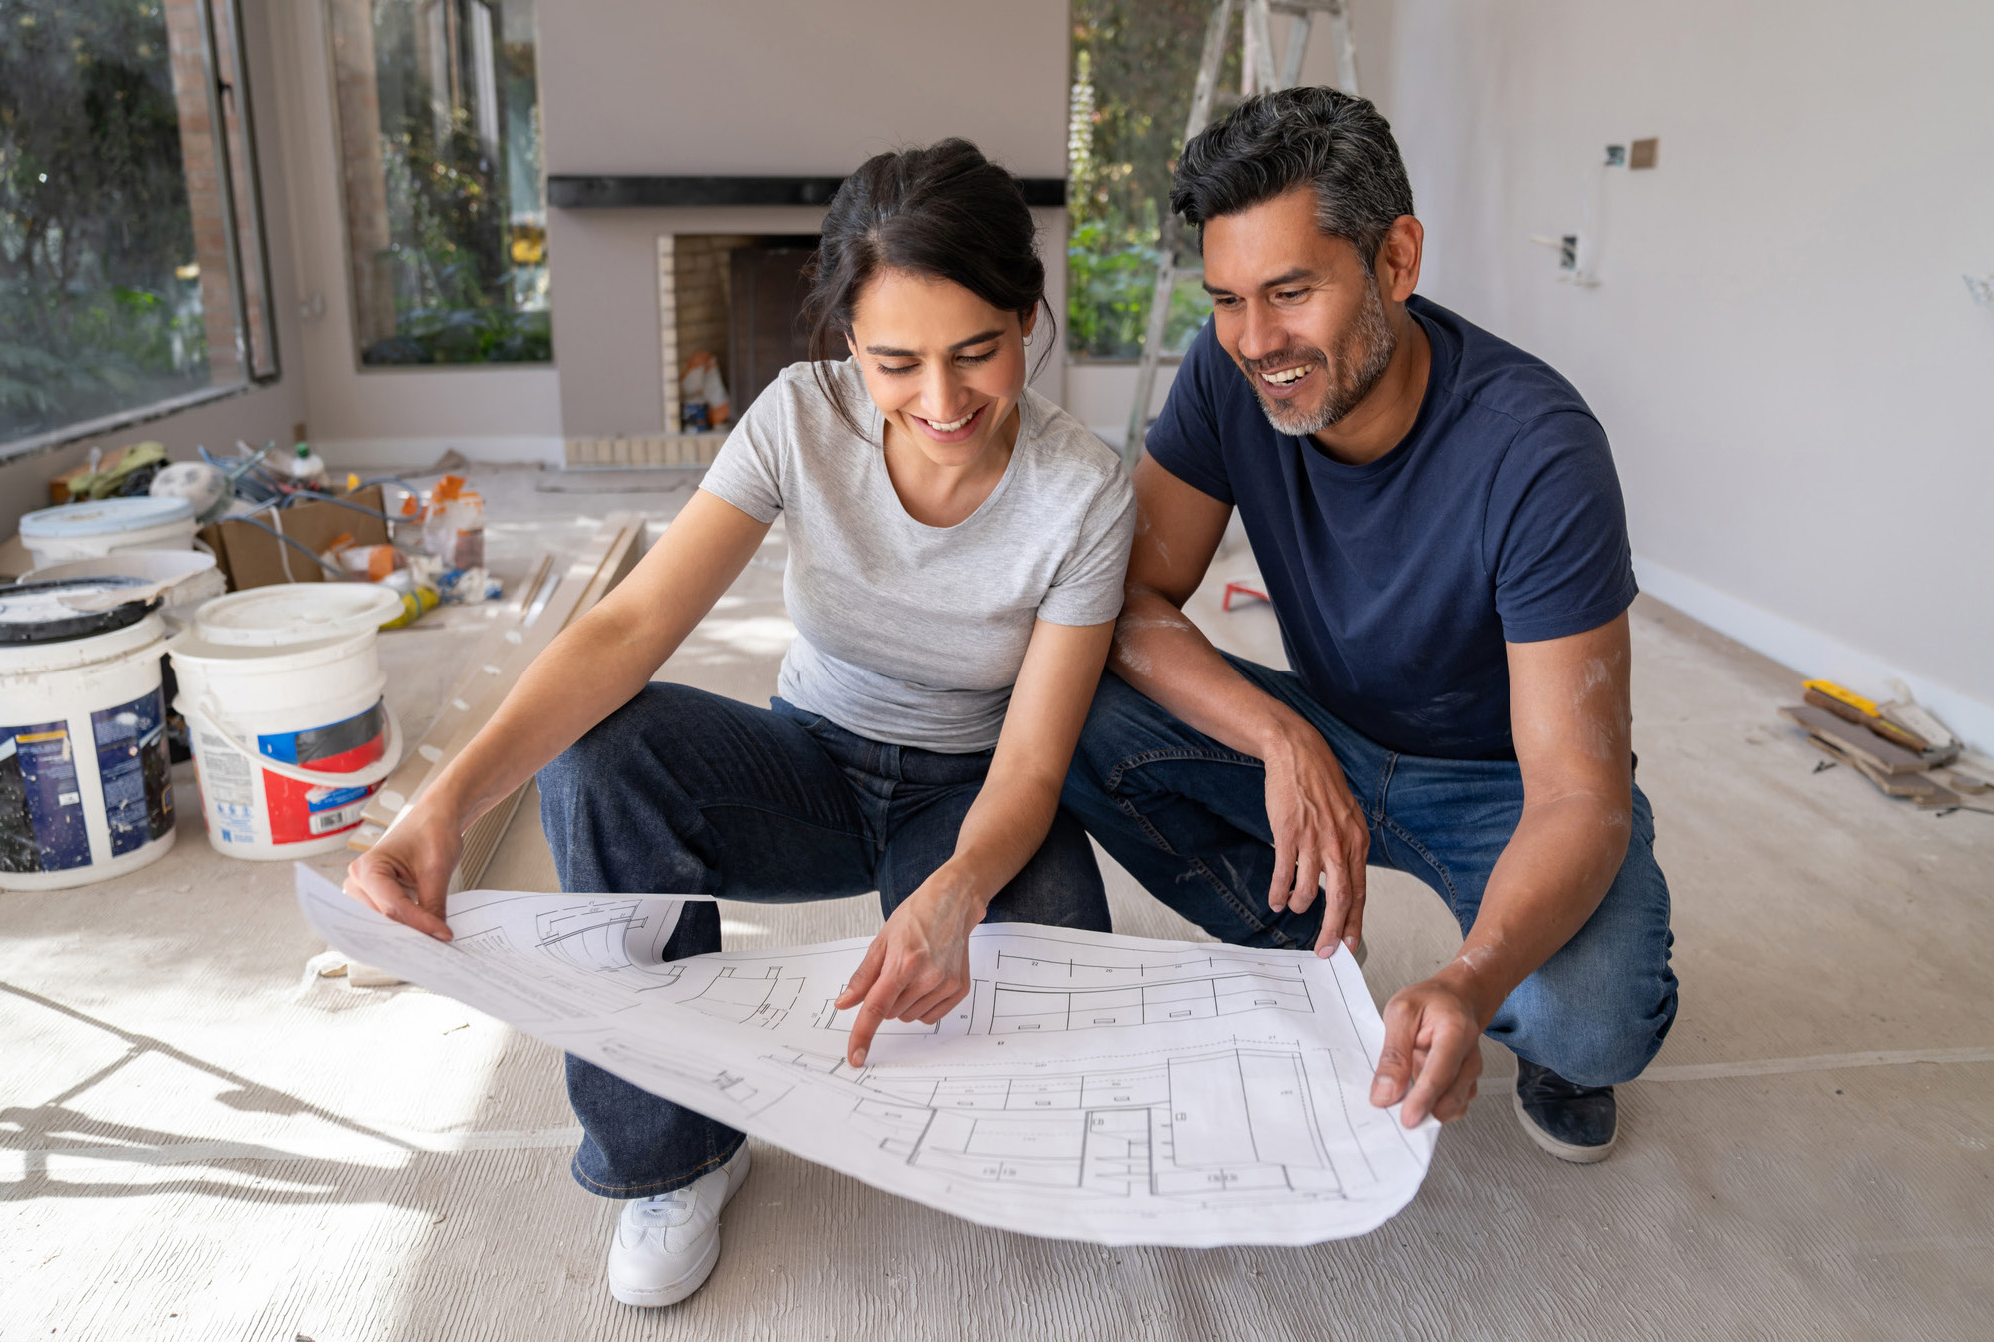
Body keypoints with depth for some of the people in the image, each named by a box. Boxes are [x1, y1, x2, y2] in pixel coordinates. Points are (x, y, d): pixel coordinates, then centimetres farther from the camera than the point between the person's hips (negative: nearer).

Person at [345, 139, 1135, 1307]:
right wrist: (450, 802, -41)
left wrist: (952, 896, -42)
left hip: (972, 799, -2)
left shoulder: (1084, 490, -21)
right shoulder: (803, 417, -17)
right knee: (594, 753, -28)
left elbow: (1031, 763, -19)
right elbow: (631, 624, -26)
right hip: (811, 765, 2)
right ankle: (674, 1148, -7)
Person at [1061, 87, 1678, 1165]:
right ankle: (1299, 962, 3)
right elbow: (1129, 602, -17)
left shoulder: (1536, 452, -29)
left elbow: (1578, 793, -31)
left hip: (1503, 784, -3)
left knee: (1590, 1021, -33)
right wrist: (1283, 737, -34)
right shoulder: (1229, 376, -16)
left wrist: (1469, 983, -50)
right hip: (1329, 742, 4)